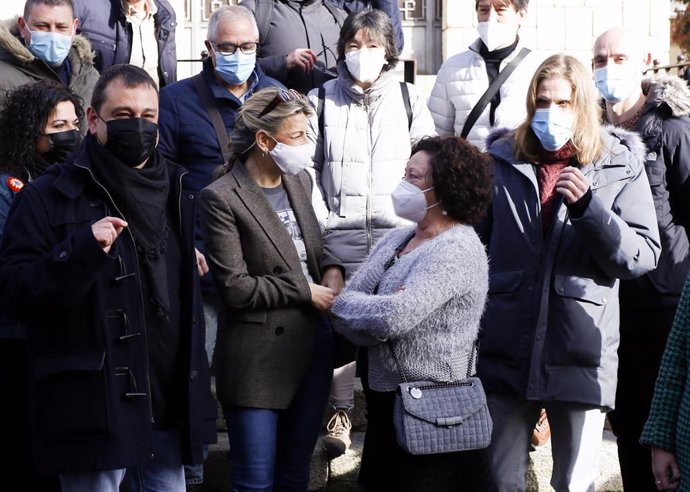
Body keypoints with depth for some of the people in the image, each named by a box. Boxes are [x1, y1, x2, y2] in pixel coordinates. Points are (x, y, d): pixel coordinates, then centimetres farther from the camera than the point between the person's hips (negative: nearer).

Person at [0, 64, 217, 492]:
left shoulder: (176, 192, 14)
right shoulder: (47, 197, -4)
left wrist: (194, 264, 12)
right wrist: (81, 249, -24)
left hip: (169, 409, 6)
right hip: (94, 411, -5)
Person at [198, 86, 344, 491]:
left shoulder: (300, 180, 8)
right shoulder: (222, 198, -14)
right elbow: (235, 287, -17)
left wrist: (332, 268, 1)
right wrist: (305, 291, -12)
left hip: (314, 347, 7)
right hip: (258, 358, -6)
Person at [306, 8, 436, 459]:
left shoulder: (408, 98, 8)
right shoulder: (322, 99, 6)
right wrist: (319, 219, -2)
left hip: (397, 231, 0)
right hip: (340, 231, 0)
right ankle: (341, 412, 10)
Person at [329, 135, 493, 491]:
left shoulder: (457, 250, -16)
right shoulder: (397, 239, 9)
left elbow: (394, 318, -27)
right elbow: (342, 307, 3)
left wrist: (348, 304, -8)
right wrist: (379, 312, -17)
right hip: (384, 403, 8)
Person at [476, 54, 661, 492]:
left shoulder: (620, 165, 1)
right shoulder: (503, 160, 7)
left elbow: (644, 256, -6)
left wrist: (587, 207, -20)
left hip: (581, 355, -2)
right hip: (507, 351, 2)